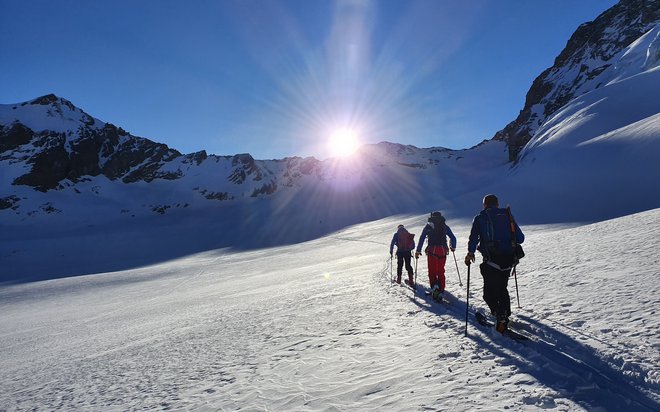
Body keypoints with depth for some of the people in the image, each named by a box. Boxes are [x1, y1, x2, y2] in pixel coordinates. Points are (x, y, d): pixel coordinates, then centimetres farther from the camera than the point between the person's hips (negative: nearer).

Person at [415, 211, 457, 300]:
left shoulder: (428, 227, 8)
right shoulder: (445, 226, 13)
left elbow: (421, 239, 3)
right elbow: (453, 238, 15)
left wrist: (418, 251, 7)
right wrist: (453, 247, 33)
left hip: (432, 251, -2)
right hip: (443, 251, 2)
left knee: (432, 271, 4)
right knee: (441, 272, 10)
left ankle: (434, 285, -21)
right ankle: (441, 291, 7)